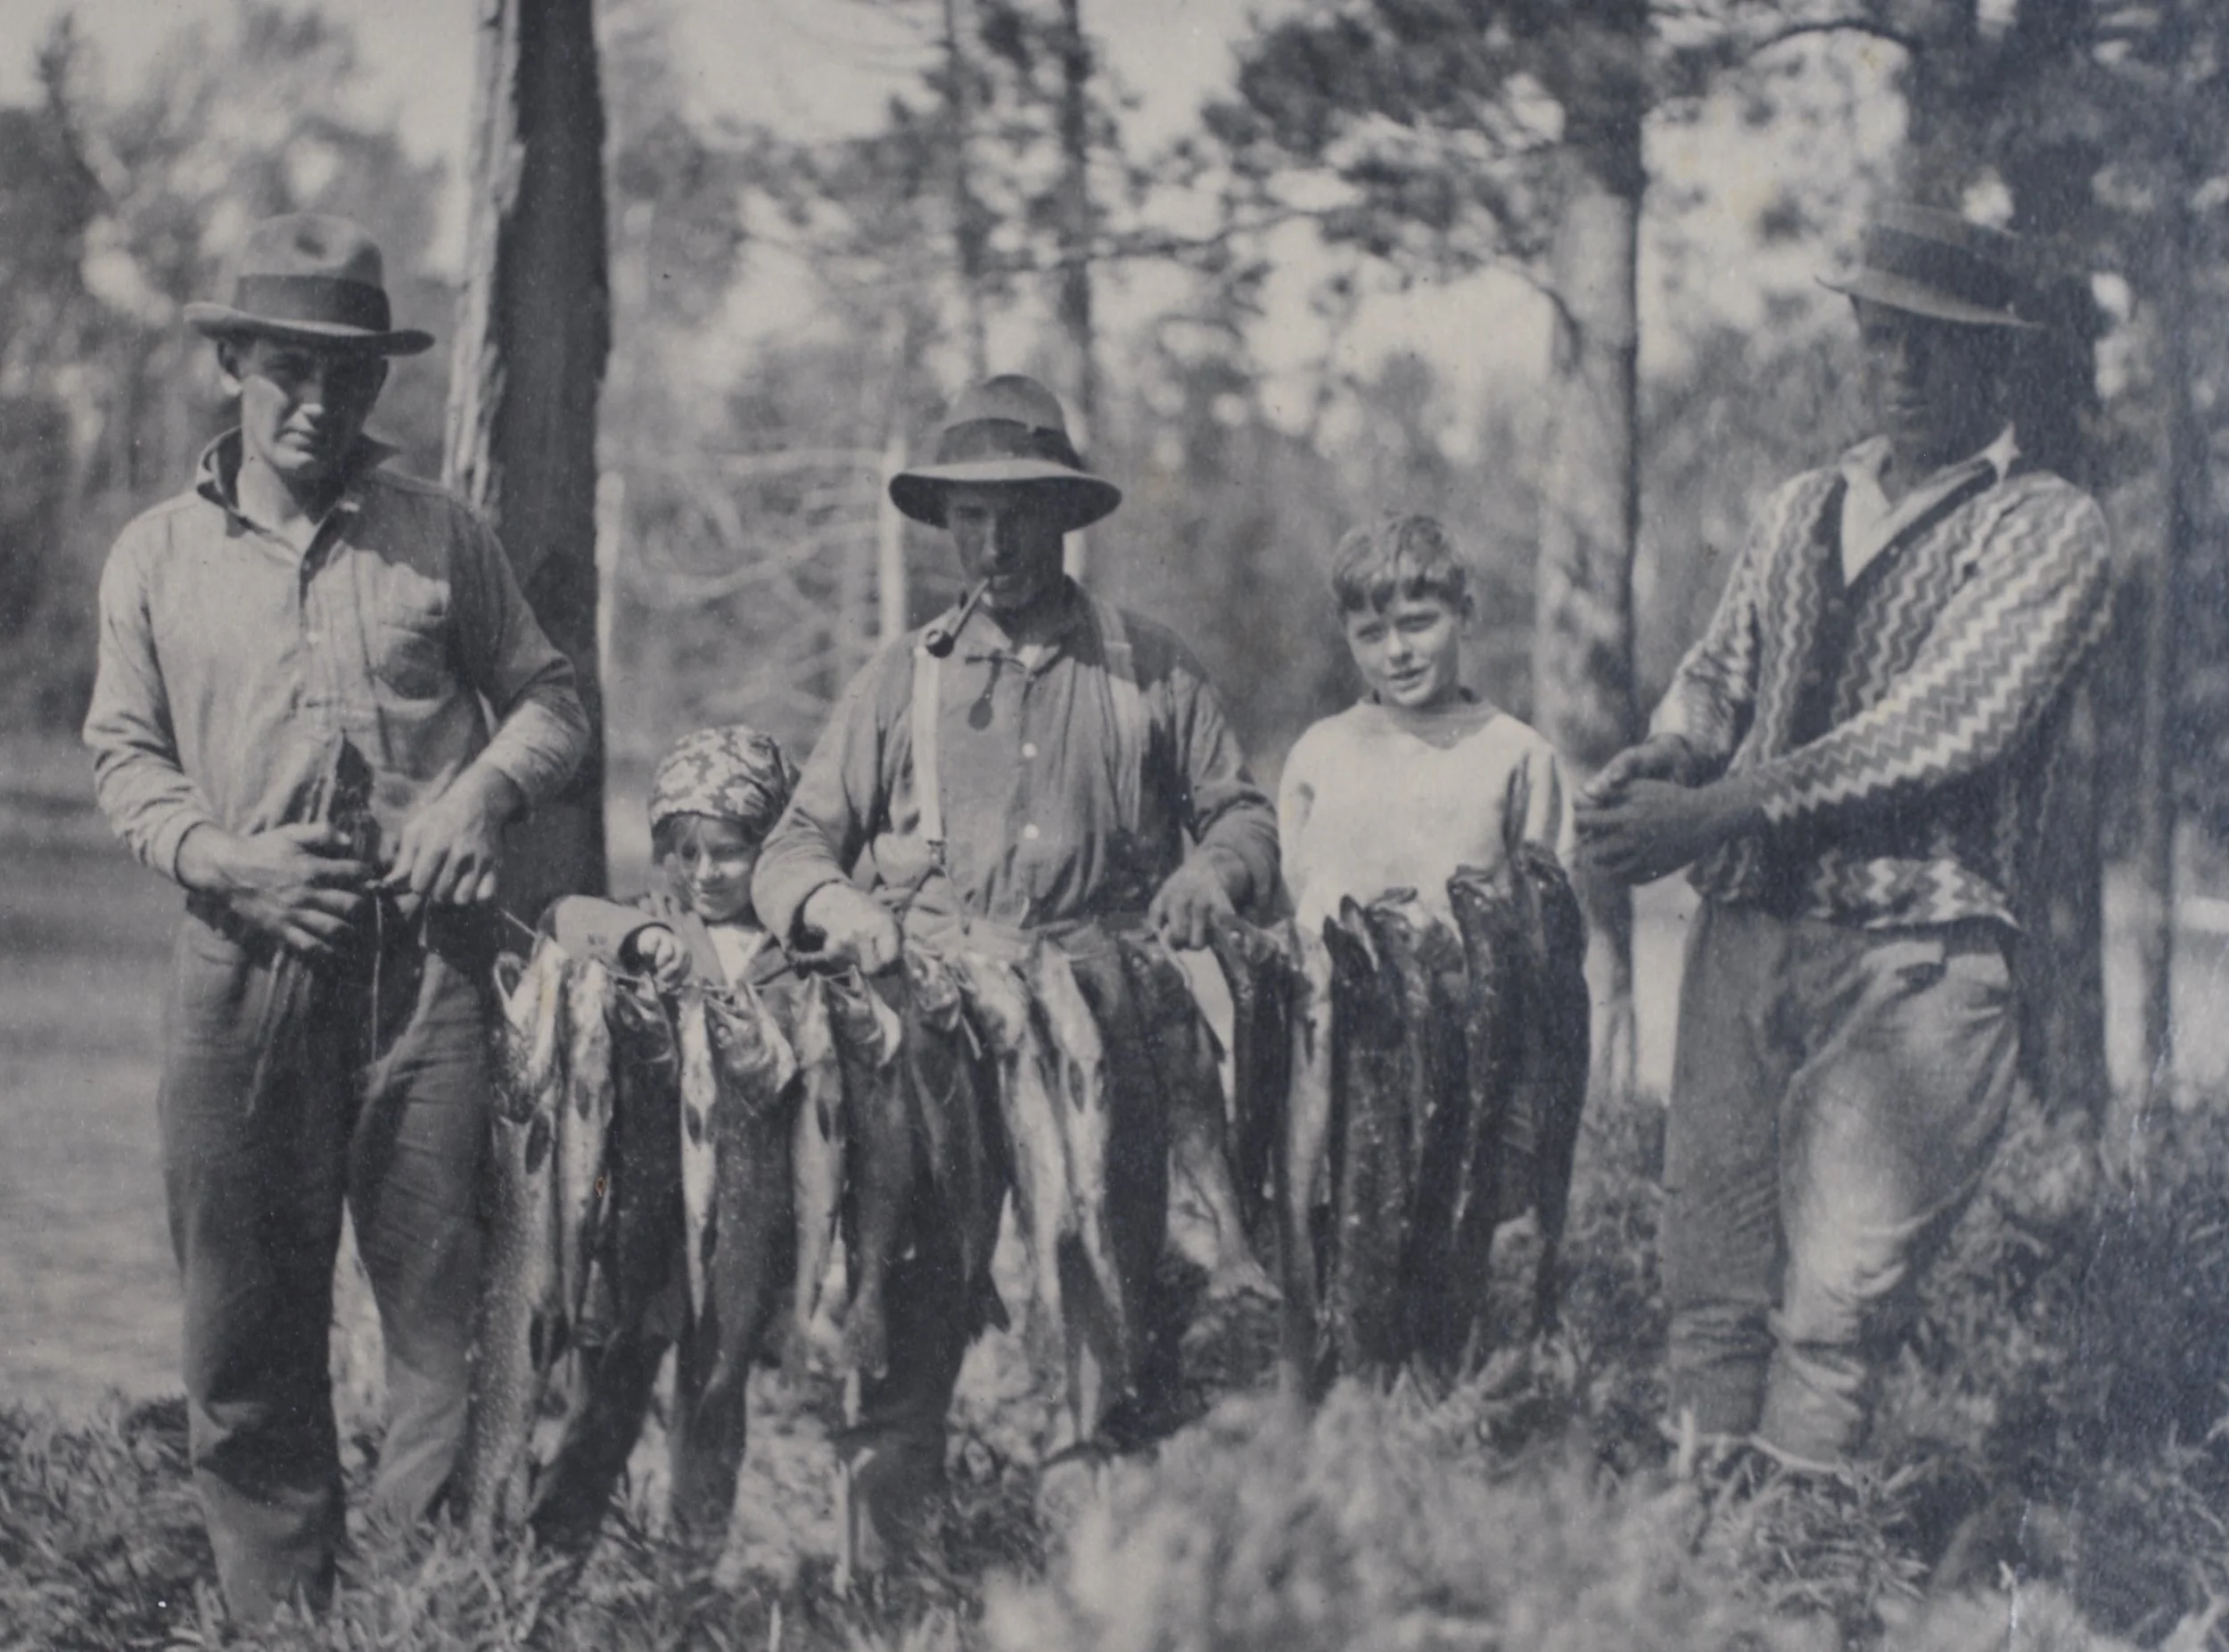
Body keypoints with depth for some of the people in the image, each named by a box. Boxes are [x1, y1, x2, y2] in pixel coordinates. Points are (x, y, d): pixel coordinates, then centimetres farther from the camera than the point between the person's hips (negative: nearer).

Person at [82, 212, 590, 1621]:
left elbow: (549, 700, 14)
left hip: (430, 960, -1)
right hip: (243, 963, 1)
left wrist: (485, 788, -8)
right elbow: (125, 753, 11)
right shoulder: (157, 558, 12)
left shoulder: (442, 535, 11)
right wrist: (219, 854, -8)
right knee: (246, 1313, 4)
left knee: (450, 1299, -4)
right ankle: (276, 1610, 15)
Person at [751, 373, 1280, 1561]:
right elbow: (793, 850, 16)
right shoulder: (901, 679, 20)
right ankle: (891, 1474, -19)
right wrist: (833, 904, -7)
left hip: (1092, 1015, 0)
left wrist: (1213, 870, -3)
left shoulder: (1150, 674, 19)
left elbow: (1246, 814, 20)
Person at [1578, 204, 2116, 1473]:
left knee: (1833, 1307, -12)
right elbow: (1722, 669, 19)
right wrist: (1672, 753, -6)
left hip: (1914, 959, -5)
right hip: (1748, 935, 5)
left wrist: (1722, 810, -16)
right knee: (1716, 1294, 3)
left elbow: (1939, 731, -11)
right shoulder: (1804, 511, 20)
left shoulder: (2050, 530, 0)